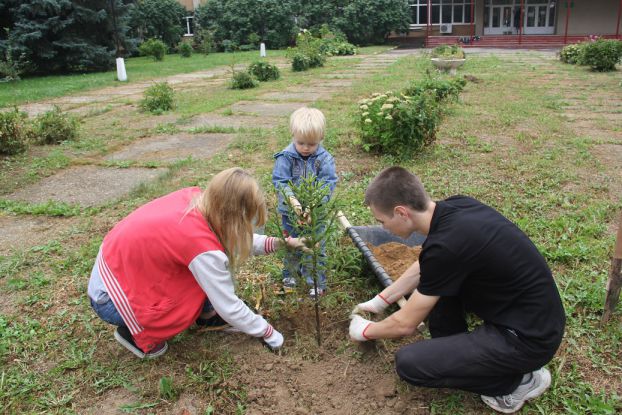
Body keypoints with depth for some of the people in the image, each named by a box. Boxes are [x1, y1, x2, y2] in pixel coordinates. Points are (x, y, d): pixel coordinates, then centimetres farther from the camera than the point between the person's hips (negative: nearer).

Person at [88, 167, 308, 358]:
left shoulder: (194, 197, -12)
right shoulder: (203, 247, -32)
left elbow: (233, 238, 5)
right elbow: (229, 308, -19)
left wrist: (277, 243, -2)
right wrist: (267, 332, -4)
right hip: (111, 299, -7)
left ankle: (207, 316, 18)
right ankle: (133, 331, 4)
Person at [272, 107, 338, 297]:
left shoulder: (324, 159, -13)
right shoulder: (285, 157, -12)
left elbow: (328, 184, -18)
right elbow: (280, 182, -17)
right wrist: (294, 201, -33)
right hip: (291, 212, 1)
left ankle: (317, 283, 24)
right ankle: (290, 273, 43)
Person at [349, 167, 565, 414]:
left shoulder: (446, 245, -28)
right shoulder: (454, 207, -3)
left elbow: (405, 324, -13)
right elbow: (423, 269, 17)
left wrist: (365, 331, 6)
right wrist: (380, 301, 22)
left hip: (530, 336, -8)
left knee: (409, 364, -12)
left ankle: (517, 380, 4)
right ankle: (455, 349, 18)